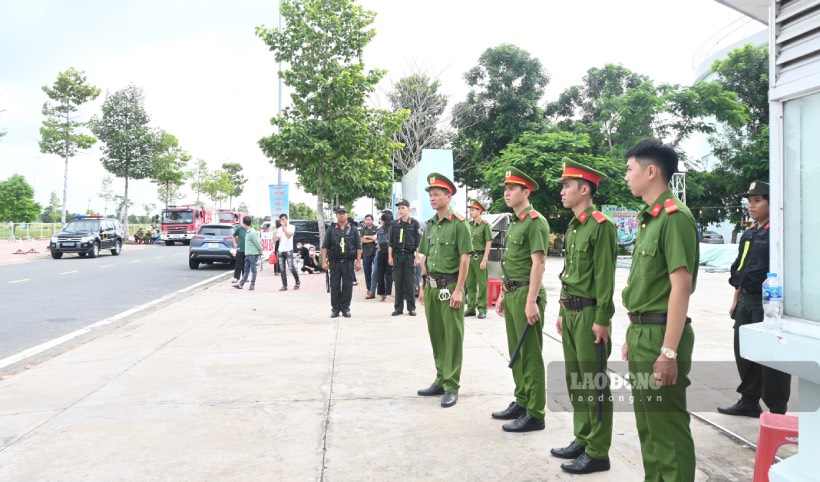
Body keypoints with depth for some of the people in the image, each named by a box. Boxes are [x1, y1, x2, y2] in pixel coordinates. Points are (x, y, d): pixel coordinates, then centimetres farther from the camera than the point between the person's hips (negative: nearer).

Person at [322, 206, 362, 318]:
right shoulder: (331, 230, 7)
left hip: (348, 262, 0)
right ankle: (335, 309, 10)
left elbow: (358, 247, 5)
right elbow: (325, 246, 5)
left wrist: (358, 261, -2)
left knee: (347, 285, 1)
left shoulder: (353, 230, 8)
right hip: (334, 262, 0)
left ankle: (345, 308, 9)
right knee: (334, 286, 2)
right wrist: (324, 261, -4)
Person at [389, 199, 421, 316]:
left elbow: (418, 242, 1)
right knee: (398, 283, 4)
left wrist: (417, 257, -5)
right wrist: (390, 256, 2)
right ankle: (398, 308, 11)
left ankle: (411, 308, 9)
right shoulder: (395, 224, 9)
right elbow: (391, 242, 9)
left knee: (410, 283, 1)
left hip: (409, 255, -2)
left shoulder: (414, 223, 2)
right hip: (397, 255, 2)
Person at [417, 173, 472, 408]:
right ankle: (441, 380, 25)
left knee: (452, 337, 0)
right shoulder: (430, 225, 12)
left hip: (450, 286, -7)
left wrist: (458, 290, -16)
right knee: (436, 335, 13)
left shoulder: (459, 223, -9)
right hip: (431, 286, 7)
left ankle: (451, 386, 6)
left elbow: (465, 258, -12)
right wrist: (423, 287, 13)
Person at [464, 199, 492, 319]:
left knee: (482, 284, 0)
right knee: (470, 284, 10)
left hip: (479, 257, -6)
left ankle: (482, 309, 6)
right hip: (469, 257, 6)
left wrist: (484, 260, -14)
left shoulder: (485, 225, -7)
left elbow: (488, 243, -9)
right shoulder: (468, 225, 12)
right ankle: (471, 308, 17)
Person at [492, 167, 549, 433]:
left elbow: (538, 264, -18)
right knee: (516, 353, 15)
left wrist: (531, 302, -22)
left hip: (526, 294, -9)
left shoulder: (535, 221, -13)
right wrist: (502, 295, 20)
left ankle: (535, 414, 6)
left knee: (530, 356, -2)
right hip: (511, 294, 9)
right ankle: (521, 403, 27)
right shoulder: (514, 223, 16)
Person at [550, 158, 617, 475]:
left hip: (590, 314, -9)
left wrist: (602, 320, -19)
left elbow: (606, 277, -17)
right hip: (571, 312, 9)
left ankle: (598, 452, 9)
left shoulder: (602, 225, -14)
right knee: (574, 380, 15)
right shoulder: (572, 227, 14)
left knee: (594, 383, -1)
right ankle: (582, 439, 27)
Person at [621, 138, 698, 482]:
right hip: (642, 333, 9)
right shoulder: (648, 218, 13)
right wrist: (632, 336, 17)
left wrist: (669, 351, -23)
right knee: (647, 422, 18)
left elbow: (681, 287, -21)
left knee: (667, 424, 1)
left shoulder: (675, 218, -16)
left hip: (661, 334, -9)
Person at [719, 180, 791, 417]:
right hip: (746, 302, 8)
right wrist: (736, 300, 18)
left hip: (767, 303, -8)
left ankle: (777, 410, 12)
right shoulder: (748, 234, 14)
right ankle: (749, 402, 27)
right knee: (744, 354, 14)